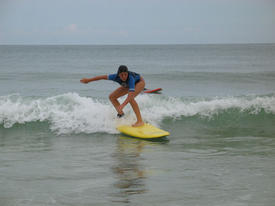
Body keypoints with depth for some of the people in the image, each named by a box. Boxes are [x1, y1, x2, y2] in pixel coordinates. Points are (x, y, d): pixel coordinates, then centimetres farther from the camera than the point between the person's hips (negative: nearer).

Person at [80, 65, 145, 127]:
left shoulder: (130, 78, -44)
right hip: (127, 85, 7)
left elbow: (131, 94, -56)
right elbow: (103, 77, -16)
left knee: (130, 98, -35)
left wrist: (122, 105, -70)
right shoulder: (116, 77, -30)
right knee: (112, 97, 1)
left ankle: (140, 121, -31)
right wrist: (88, 80, -7)